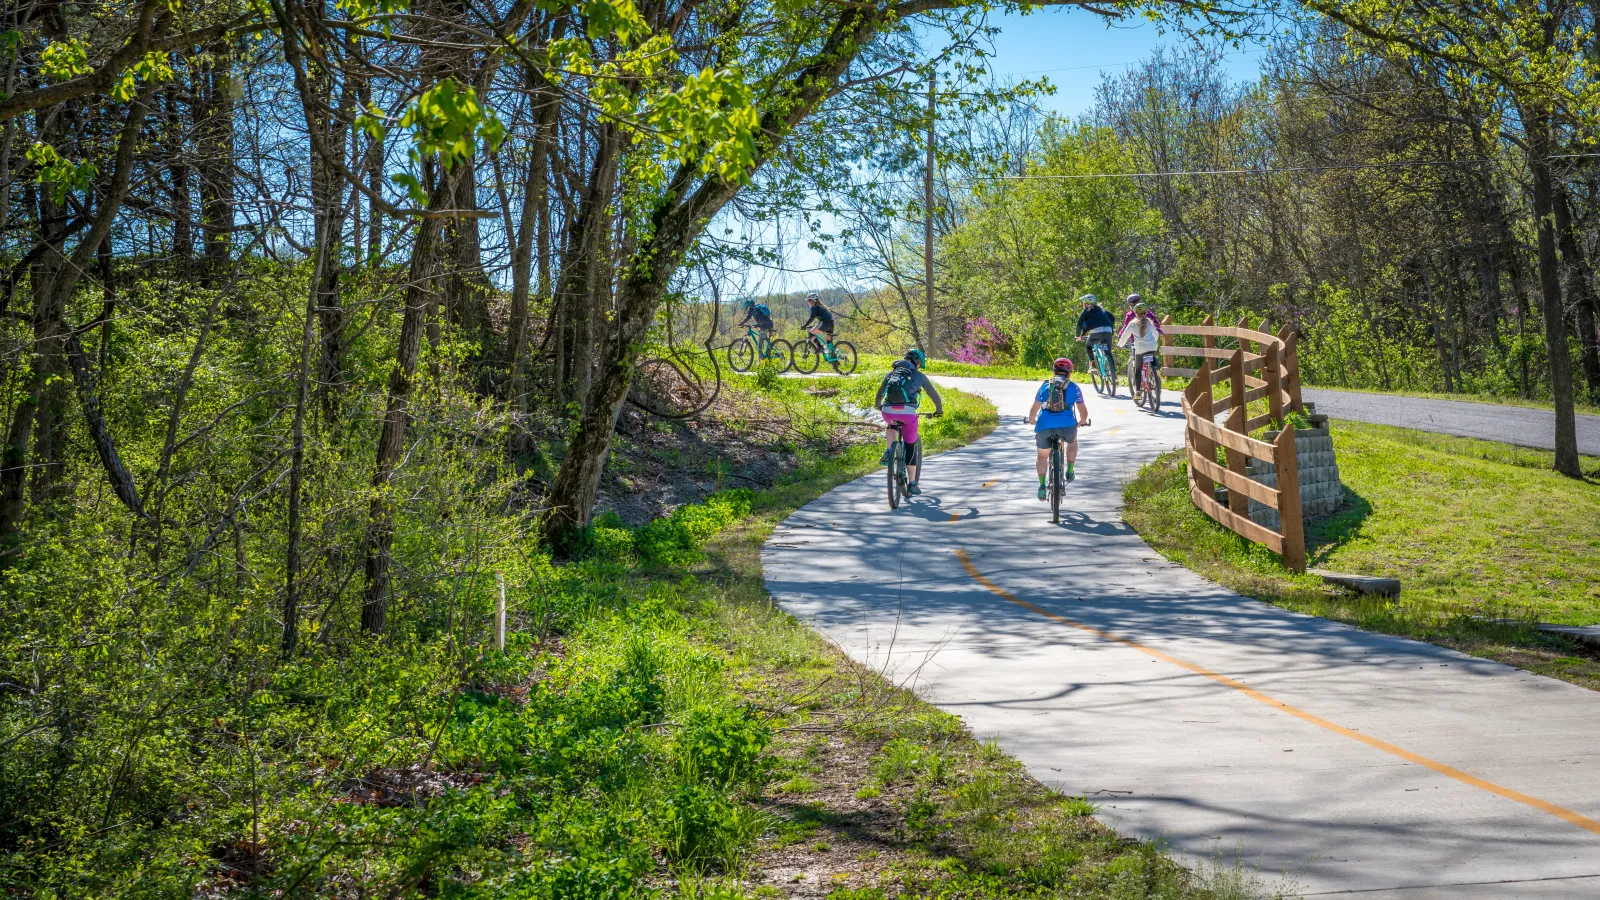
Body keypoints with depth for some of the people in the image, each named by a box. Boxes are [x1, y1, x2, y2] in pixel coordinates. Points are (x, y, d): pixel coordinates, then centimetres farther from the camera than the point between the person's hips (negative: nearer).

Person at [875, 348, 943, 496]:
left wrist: (878, 405, 48)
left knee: (890, 424, 39)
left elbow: (880, 393, 28)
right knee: (911, 448, 10)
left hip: (888, 411, 3)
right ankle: (912, 485, 12)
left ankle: (888, 452, 17)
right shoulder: (919, 375, 17)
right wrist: (939, 410, 38)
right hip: (907, 412, -3)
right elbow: (934, 394, 22)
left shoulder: (892, 373, 23)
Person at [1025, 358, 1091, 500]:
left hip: (1044, 426, 1)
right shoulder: (1073, 387, 13)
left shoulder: (1045, 386, 17)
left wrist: (1031, 420, 38)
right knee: (1072, 440, 35)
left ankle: (1042, 485, 0)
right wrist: (1083, 421, 36)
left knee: (1042, 457, 21)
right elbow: (1083, 411, 15)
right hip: (1067, 425, -1)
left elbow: (1034, 408, 19)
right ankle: (1069, 471, 27)